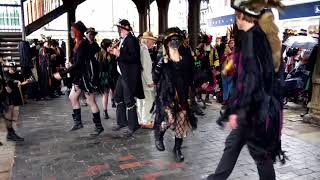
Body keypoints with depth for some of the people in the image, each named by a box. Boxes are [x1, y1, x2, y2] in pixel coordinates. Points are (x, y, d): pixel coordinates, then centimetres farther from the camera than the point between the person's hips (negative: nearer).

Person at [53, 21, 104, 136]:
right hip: (80, 75, 10)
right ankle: (78, 122, 26)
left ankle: (99, 126, 10)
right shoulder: (78, 43, 10)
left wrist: (62, 74, -23)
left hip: (86, 75, -10)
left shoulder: (83, 44, -19)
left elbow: (78, 63, -24)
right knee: (72, 97, 16)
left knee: (91, 102, -2)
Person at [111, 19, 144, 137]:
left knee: (129, 100, -4)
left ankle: (132, 126, 9)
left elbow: (134, 57, -23)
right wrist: (115, 52, 6)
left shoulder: (131, 40, -15)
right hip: (122, 74, 10)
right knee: (118, 97, 17)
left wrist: (119, 54, -22)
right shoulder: (123, 40, 12)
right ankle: (121, 122, 31)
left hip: (130, 75, -10)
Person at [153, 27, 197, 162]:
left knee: (181, 120, 1)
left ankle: (177, 148, 19)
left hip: (182, 94, 3)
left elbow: (188, 78, 12)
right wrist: (162, 61, -20)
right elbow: (155, 78, -9)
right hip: (166, 94, -3)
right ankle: (158, 134, 21)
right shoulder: (162, 57, -3)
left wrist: (188, 96, 9)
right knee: (169, 119, -14)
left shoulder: (185, 58, 6)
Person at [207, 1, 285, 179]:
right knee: (233, 144, 16)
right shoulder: (257, 35, 10)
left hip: (255, 106, -9)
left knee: (259, 151, 7)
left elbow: (252, 77, -24)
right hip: (256, 104, 9)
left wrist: (237, 110, -22)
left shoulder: (252, 36, -18)